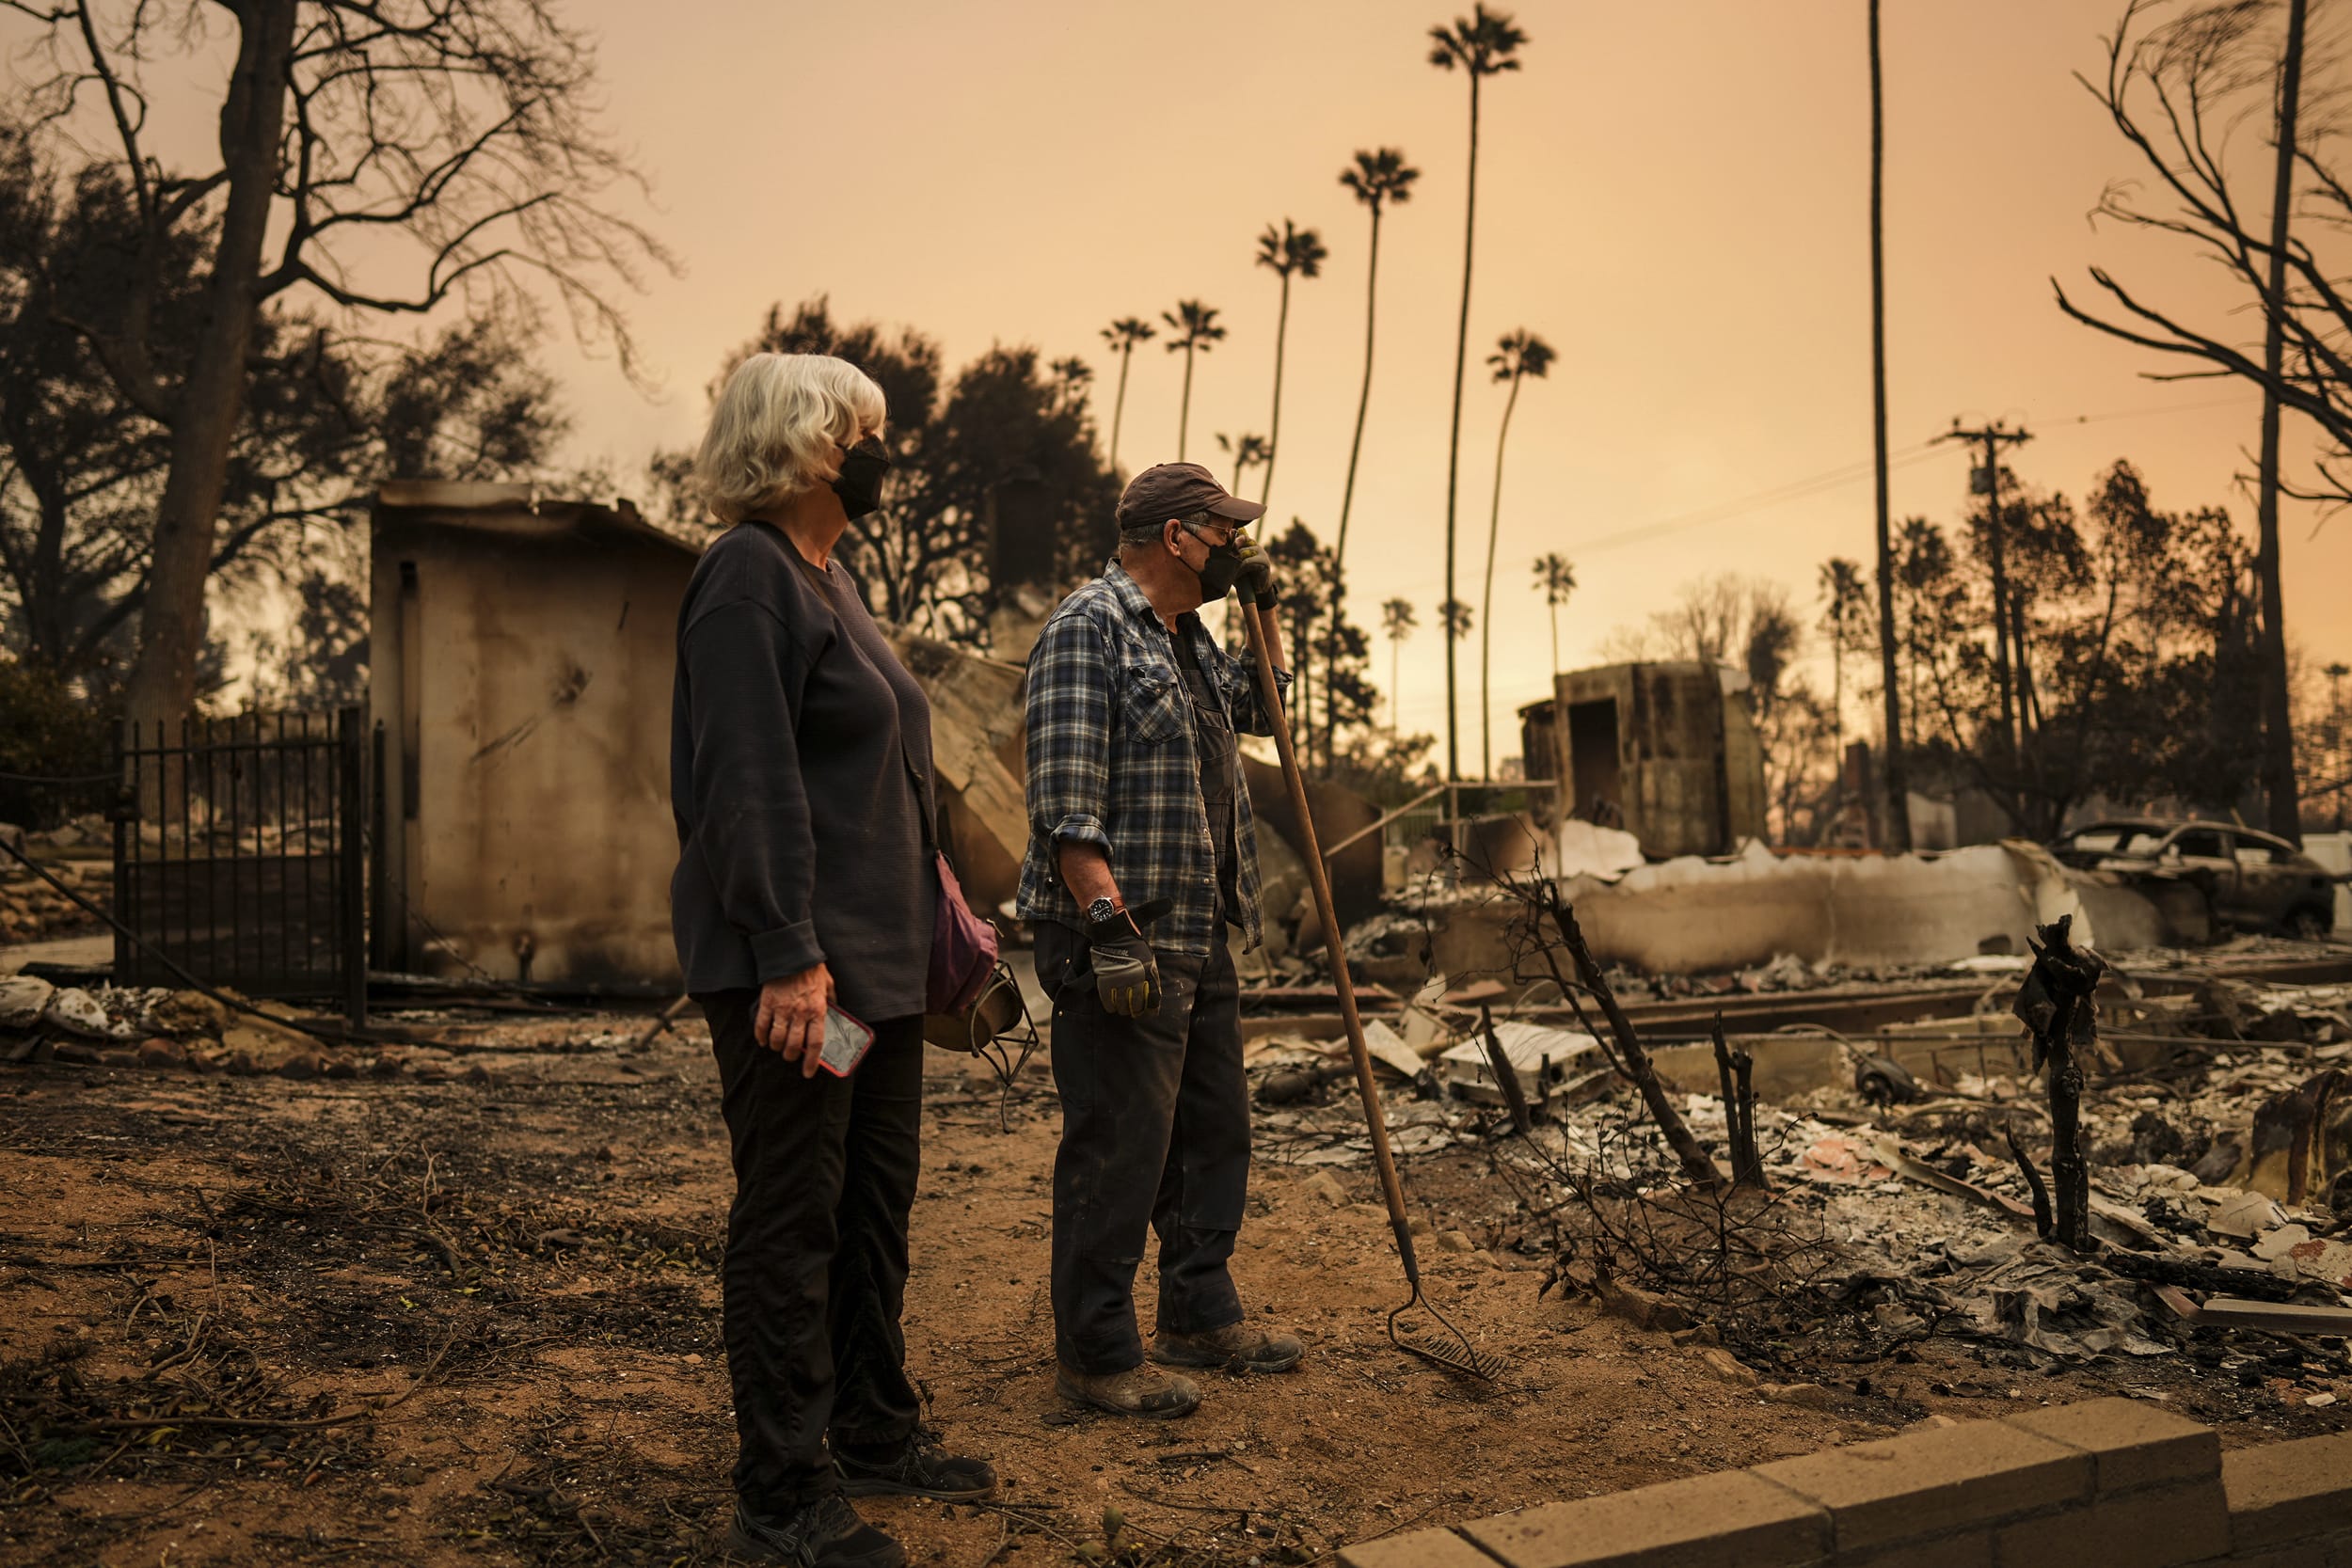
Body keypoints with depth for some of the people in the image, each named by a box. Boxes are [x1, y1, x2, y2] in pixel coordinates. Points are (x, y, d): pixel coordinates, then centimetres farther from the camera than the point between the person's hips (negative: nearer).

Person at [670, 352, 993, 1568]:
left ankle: (874, 1432, 33)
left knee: (877, 1197, 17)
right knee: (791, 1216, 0)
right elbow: (749, 783, -21)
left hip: (880, 953, 10)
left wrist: (934, 897, 21)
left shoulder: (829, 577, 17)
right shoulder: (748, 577, -13)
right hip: (796, 964, -10)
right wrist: (790, 957, -25)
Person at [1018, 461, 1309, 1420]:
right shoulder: (1089, 626, -11)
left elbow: (1262, 710, 36)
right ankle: (1097, 1356, 10)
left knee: (1212, 1132, 17)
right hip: (1117, 942, -10)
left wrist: (1265, 609, 22)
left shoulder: (1190, 638, 17)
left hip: (1201, 940, 10)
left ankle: (1200, 1315, 31)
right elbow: (1065, 801, -19)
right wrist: (1111, 923, -25)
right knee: (1117, 1148, -3)